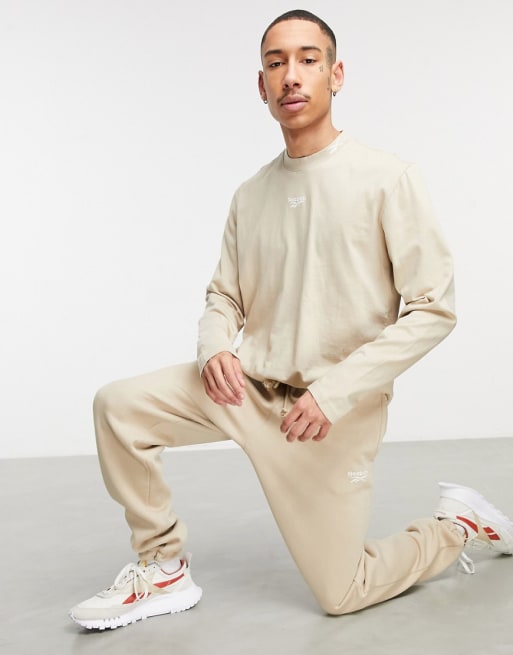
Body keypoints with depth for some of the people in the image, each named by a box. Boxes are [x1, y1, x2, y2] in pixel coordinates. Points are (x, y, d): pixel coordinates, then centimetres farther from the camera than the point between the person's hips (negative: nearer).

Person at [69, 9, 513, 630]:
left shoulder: (385, 178, -10)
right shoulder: (251, 195, 6)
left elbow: (433, 309, -13)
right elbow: (224, 298, 13)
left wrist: (337, 390, -21)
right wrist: (215, 347, -12)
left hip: (339, 412, -4)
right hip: (247, 385, 5)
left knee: (341, 596, -1)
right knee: (117, 405, -10)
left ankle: (460, 525, 25)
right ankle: (164, 570, 6)